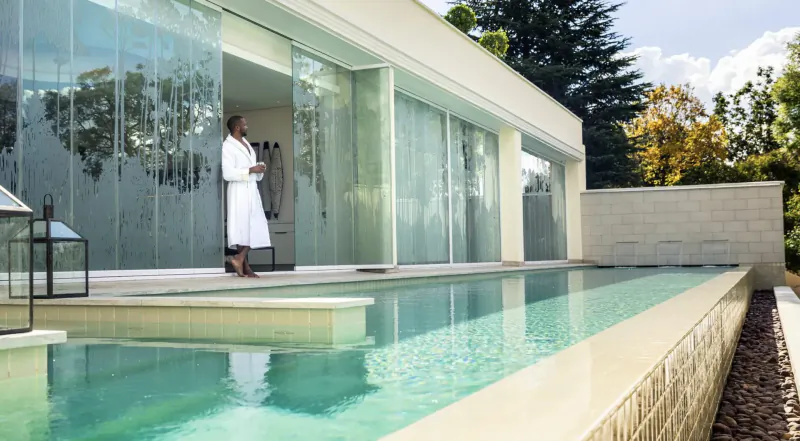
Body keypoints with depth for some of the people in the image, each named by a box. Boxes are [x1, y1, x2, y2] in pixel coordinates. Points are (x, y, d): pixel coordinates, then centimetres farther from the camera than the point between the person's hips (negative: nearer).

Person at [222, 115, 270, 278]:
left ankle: (240, 259, 7)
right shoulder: (228, 146, -10)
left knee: (255, 227, 4)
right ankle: (244, 264, 0)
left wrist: (259, 170, 3)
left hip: (252, 190, 8)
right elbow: (228, 174, -19)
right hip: (239, 192, -8)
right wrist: (251, 170, -19)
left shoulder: (246, 143, 17)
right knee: (242, 228, -6)